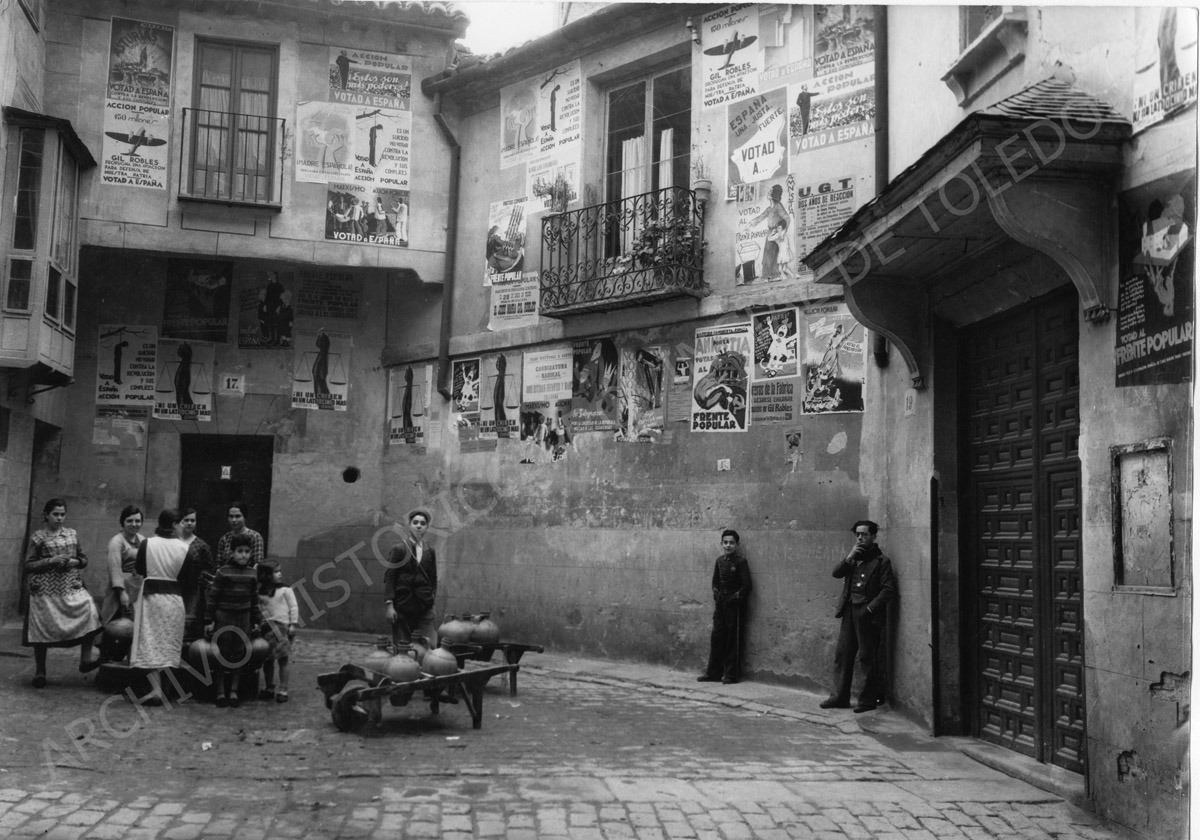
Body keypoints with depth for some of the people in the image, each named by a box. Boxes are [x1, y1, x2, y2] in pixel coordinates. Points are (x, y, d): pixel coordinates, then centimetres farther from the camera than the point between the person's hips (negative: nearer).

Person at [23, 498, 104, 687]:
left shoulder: (71, 534, 10)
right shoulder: (37, 537, 0)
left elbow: (83, 559, 16)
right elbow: (28, 566, -2)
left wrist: (74, 562, -6)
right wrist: (51, 561, -15)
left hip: (71, 587, 2)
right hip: (45, 590, -2)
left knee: (89, 610, -21)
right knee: (43, 629, 2)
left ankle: (86, 657, -12)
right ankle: (40, 672, 20)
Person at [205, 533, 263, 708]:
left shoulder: (251, 574, 5)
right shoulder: (223, 572, -7)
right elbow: (212, 597, -6)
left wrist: (257, 621, 12)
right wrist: (208, 621, -8)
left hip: (244, 619, 4)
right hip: (224, 617, -4)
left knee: (240, 654, 5)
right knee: (222, 654, 1)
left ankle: (234, 691, 16)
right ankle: (221, 692, 12)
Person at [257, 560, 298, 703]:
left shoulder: (285, 590, 0)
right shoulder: (259, 594, 5)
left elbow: (293, 607, 0)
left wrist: (293, 624, -5)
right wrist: (256, 624, -1)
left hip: (282, 627, -3)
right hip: (266, 628, 3)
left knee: (282, 659, -2)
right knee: (267, 660, 9)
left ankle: (283, 690, 2)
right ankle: (269, 689, 22)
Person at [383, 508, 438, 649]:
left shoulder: (430, 551, 9)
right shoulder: (398, 549, -2)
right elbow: (389, 578, -5)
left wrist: (432, 596, 5)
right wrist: (389, 605, -11)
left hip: (424, 607, 3)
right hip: (402, 606, -3)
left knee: (430, 646, -7)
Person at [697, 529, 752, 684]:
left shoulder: (740, 561, -8)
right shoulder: (720, 561, 9)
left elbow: (746, 584, -10)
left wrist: (737, 596, -15)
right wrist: (716, 594, 3)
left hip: (734, 604, -6)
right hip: (721, 603, 6)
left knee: (733, 639, -1)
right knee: (717, 636, 6)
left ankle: (731, 674, 5)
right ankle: (713, 673, 12)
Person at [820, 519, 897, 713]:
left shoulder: (881, 561, -4)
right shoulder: (854, 557, 16)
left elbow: (888, 590, -10)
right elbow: (836, 573, 5)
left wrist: (870, 608, -16)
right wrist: (849, 558, -9)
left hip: (867, 614, -6)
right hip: (850, 611, 6)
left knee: (867, 657, -1)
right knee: (842, 654, 6)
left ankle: (868, 700, 9)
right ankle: (839, 697, 12)